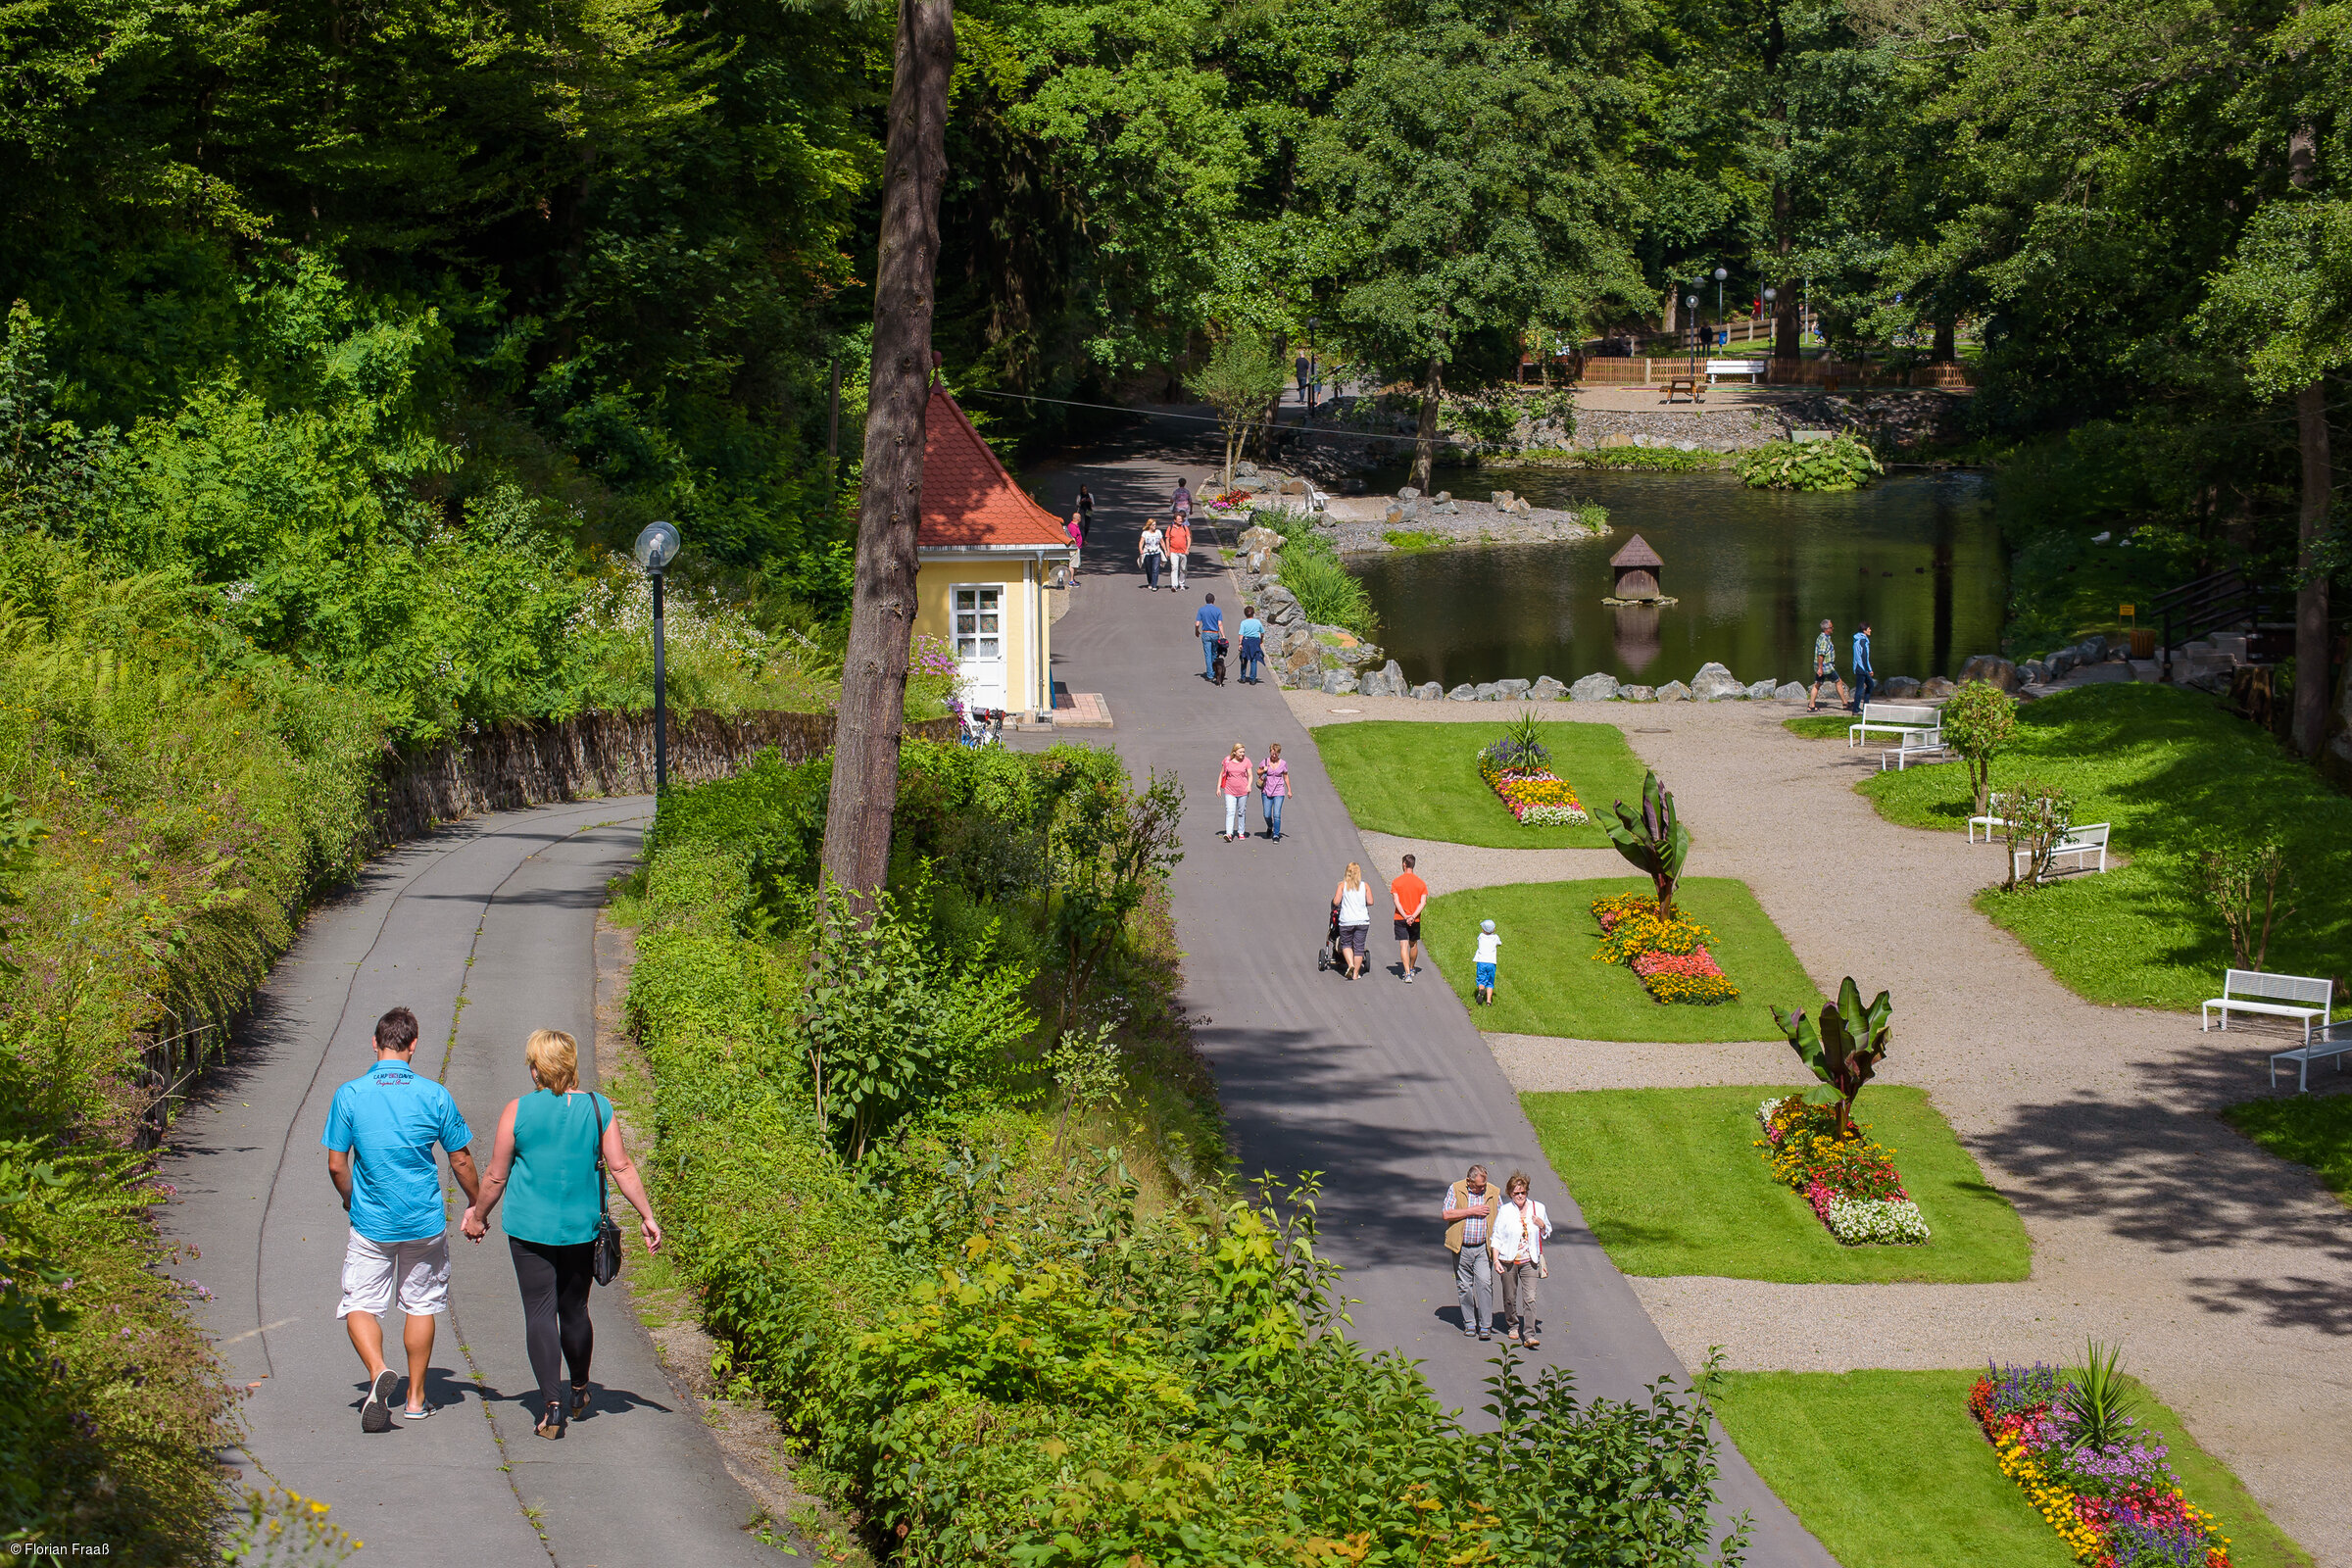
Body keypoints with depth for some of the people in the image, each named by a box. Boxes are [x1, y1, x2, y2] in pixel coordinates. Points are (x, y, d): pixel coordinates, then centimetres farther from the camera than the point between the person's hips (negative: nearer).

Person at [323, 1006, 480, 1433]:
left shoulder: (349, 1095, -8)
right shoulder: (434, 1095, -7)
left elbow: (336, 1165, -4)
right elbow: (461, 1161, 0)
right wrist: (477, 1207, 16)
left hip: (370, 1223, -1)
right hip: (425, 1222, 1)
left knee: (359, 1306, 5)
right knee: (421, 1304, 16)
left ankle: (378, 1371, -22)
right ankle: (416, 1398, 22)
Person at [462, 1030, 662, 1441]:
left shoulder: (518, 1111, -7)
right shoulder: (599, 1107, -2)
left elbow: (496, 1176, -1)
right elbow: (621, 1167, -3)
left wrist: (477, 1216, 15)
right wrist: (647, 1217, 4)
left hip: (530, 1227, -3)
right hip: (581, 1228, 3)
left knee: (539, 1311, -1)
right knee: (574, 1309, 18)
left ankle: (551, 1402, -12)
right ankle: (578, 1393, 34)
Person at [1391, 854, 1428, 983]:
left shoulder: (1396, 882, -3)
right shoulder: (1421, 883, 2)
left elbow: (1396, 901, -11)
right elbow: (1423, 902, -8)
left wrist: (1405, 916, -14)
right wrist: (1413, 916, -13)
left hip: (1400, 919, -2)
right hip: (1415, 920, 2)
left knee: (1403, 946, -6)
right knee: (1413, 945, 22)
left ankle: (1407, 974, -19)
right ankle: (1411, 969, 39)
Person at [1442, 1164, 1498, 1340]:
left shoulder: (1492, 1193, 4)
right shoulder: (1455, 1190, -1)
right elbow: (1446, 1214, -11)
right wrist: (1472, 1211, -15)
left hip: (1483, 1247, 0)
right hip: (1462, 1248, 0)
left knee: (1484, 1282, -12)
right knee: (1464, 1286, 5)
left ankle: (1485, 1326, -9)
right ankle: (1469, 1324, 18)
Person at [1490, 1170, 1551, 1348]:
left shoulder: (1538, 1208, 3)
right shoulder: (1505, 1211, -4)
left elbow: (1547, 1233, 17)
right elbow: (1496, 1238, -1)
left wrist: (1542, 1225, -7)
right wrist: (1496, 1260, -9)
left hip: (1529, 1261, 0)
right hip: (1508, 1261, 0)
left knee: (1530, 1298, -10)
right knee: (1510, 1297, 12)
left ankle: (1529, 1335, -12)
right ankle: (1512, 1326, 35)